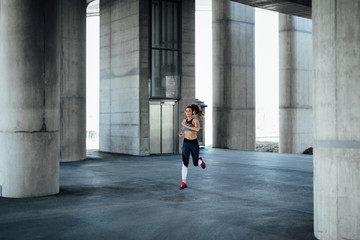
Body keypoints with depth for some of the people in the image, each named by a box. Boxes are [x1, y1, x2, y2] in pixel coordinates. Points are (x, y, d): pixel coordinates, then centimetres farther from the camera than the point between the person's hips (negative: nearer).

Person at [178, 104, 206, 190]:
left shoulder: (195, 120, -12)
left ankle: (200, 161, 47)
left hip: (194, 144, -3)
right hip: (185, 143, 3)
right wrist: (181, 133, 6)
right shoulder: (184, 120, 3)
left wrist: (186, 125, -28)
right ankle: (184, 182, -7)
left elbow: (197, 129, -33)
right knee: (185, 163, -10)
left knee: (195, 164, 10)